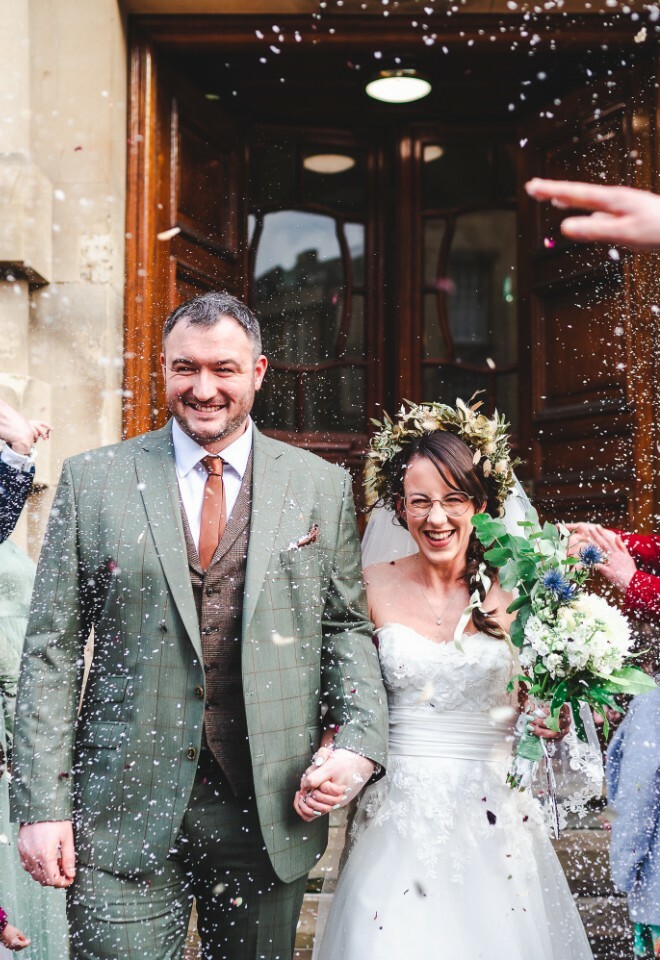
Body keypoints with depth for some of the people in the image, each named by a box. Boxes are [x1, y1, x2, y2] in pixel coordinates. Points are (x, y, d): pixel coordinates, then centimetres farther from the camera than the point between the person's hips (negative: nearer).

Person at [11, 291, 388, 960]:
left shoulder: (322, 487, 4)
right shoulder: (92, 480, 1)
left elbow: (347, 625, 9)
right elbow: (51, 648, 0)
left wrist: (362, 741, -7)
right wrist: (43, 804, -5)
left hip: (270, 809, 2)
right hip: (125, 810, -1)